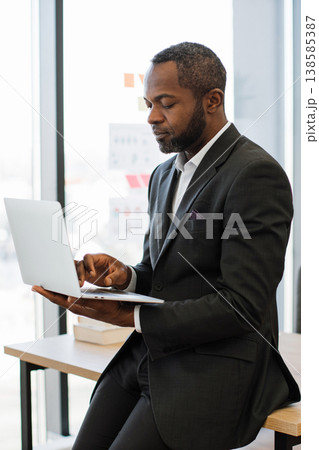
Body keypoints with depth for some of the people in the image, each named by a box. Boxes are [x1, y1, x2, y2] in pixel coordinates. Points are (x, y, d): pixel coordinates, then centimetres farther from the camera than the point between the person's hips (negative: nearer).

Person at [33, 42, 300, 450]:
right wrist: (124, 277, -4)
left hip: (216, 367, -7)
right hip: (150, 352, 8)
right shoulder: (164, 175, 15)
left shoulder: (257, 174, -14)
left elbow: (241, 306, -19)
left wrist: (132, 317, -20)